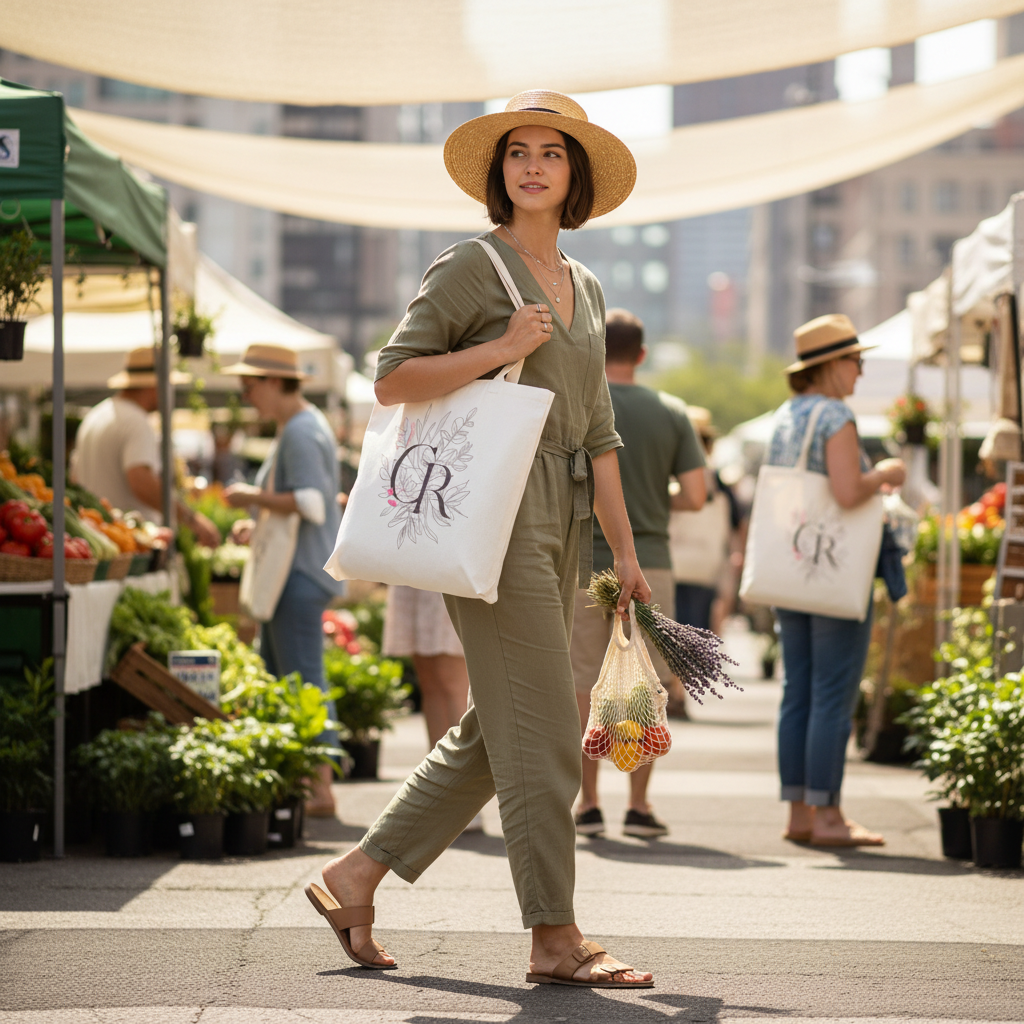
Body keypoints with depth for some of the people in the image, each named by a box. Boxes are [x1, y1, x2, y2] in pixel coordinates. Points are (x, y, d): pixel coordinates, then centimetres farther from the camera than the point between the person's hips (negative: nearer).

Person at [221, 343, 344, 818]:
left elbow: (312, 504, -25)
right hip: (289, 572, 11)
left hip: (301, 575, -11)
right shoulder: (294, 429, 19)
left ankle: (321, 788, -9)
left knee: (302, 680, -10)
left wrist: (253, 498, -16)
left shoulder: (301, 432, -15)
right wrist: (256, 525, 15)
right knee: (274, 676, 13)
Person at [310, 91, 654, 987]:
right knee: (541, 733, -8)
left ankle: (355, 878, 18)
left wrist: (624, 549, 18)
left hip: (561, 522, 8)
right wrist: (500, 349, -16)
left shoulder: (585, 288, 18)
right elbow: (392, 380, -8)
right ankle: (556, 939, -2)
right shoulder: (470, 268, -3)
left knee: (495, 731, 10)